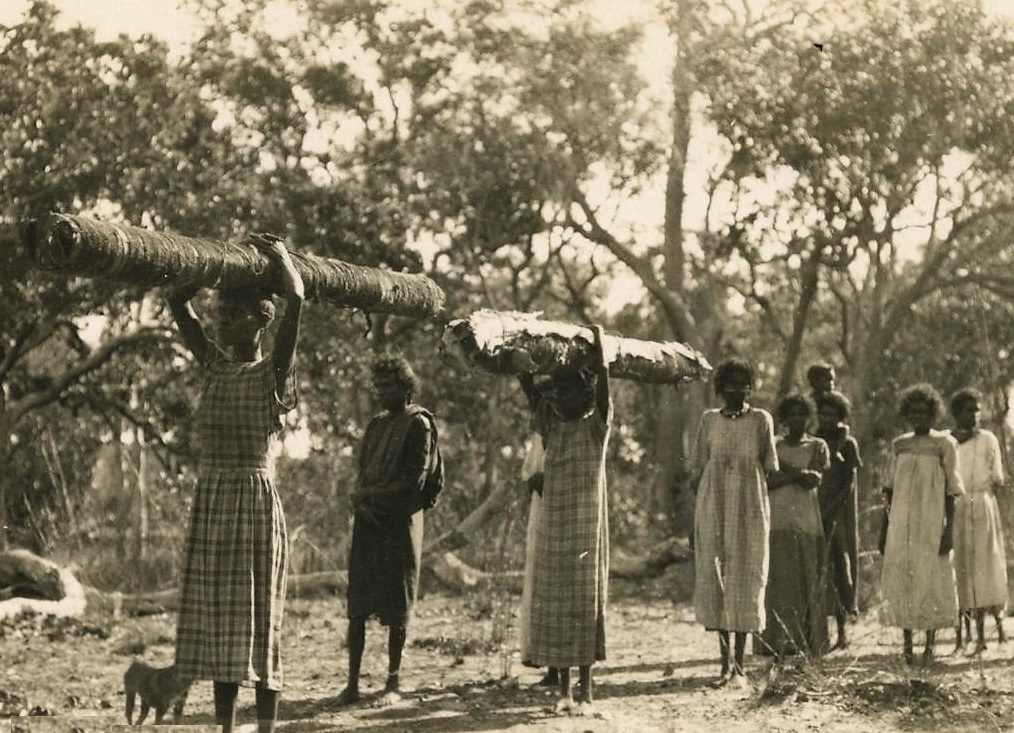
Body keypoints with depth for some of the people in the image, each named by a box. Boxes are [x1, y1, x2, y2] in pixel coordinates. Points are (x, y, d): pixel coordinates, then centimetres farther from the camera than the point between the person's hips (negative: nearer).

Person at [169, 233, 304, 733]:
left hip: (255, 501, -6)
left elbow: (295, 300, -16)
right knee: (217, 619, 7)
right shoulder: (215, 366, 12)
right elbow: (178, 304, 13)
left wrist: (280, 256, 0)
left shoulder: (273, 372, -4)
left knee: (258, 618, -4)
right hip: (209, 503, 6)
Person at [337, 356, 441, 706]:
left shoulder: (418, 424, -4)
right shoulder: (376, 425, 16)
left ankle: (394, 683, 7)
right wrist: (362, 501, -7)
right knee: (357, 604, 1)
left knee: (396, 606, -1)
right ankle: (352, 683, 3)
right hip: (368, 520, 6)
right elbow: (363, 477, 14)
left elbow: (414, 481, -12)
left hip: (400, 522, -6)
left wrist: (368, 494, -11)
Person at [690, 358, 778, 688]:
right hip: (712, 512, 1)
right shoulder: (709, 420, 6)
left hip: (750, 513, -1)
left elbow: (769, 470, 7)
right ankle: (725, 661, 8)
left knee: (745, 582, -1)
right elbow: (699, 469, 8)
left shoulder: (761, 420, 3)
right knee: (713, 580, -1)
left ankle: (739, 664, 4)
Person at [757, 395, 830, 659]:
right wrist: (799, 474, -9)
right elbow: (764, 482, 0)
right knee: (776, 580, -6)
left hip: (806, 521, -1)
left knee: (807, 581, -3)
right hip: (776, 521, 1)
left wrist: (784, 468, -8)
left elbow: (815, 480, -6)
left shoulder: (817, 447, 10)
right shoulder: (773, 445, 13)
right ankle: (776, 642, -6)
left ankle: (805, 643, -2)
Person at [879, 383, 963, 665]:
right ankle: (907, 644, 10)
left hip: (932, 523, -3)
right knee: (901, 580, 2)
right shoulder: (899, 445, 11)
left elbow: (951, 490, -2)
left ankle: (929, 646, 5)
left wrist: (950, 528, -10)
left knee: (931, 579, -2)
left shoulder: (944, 444, 0)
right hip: (901, 523, 3)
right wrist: (885, 530, 11)